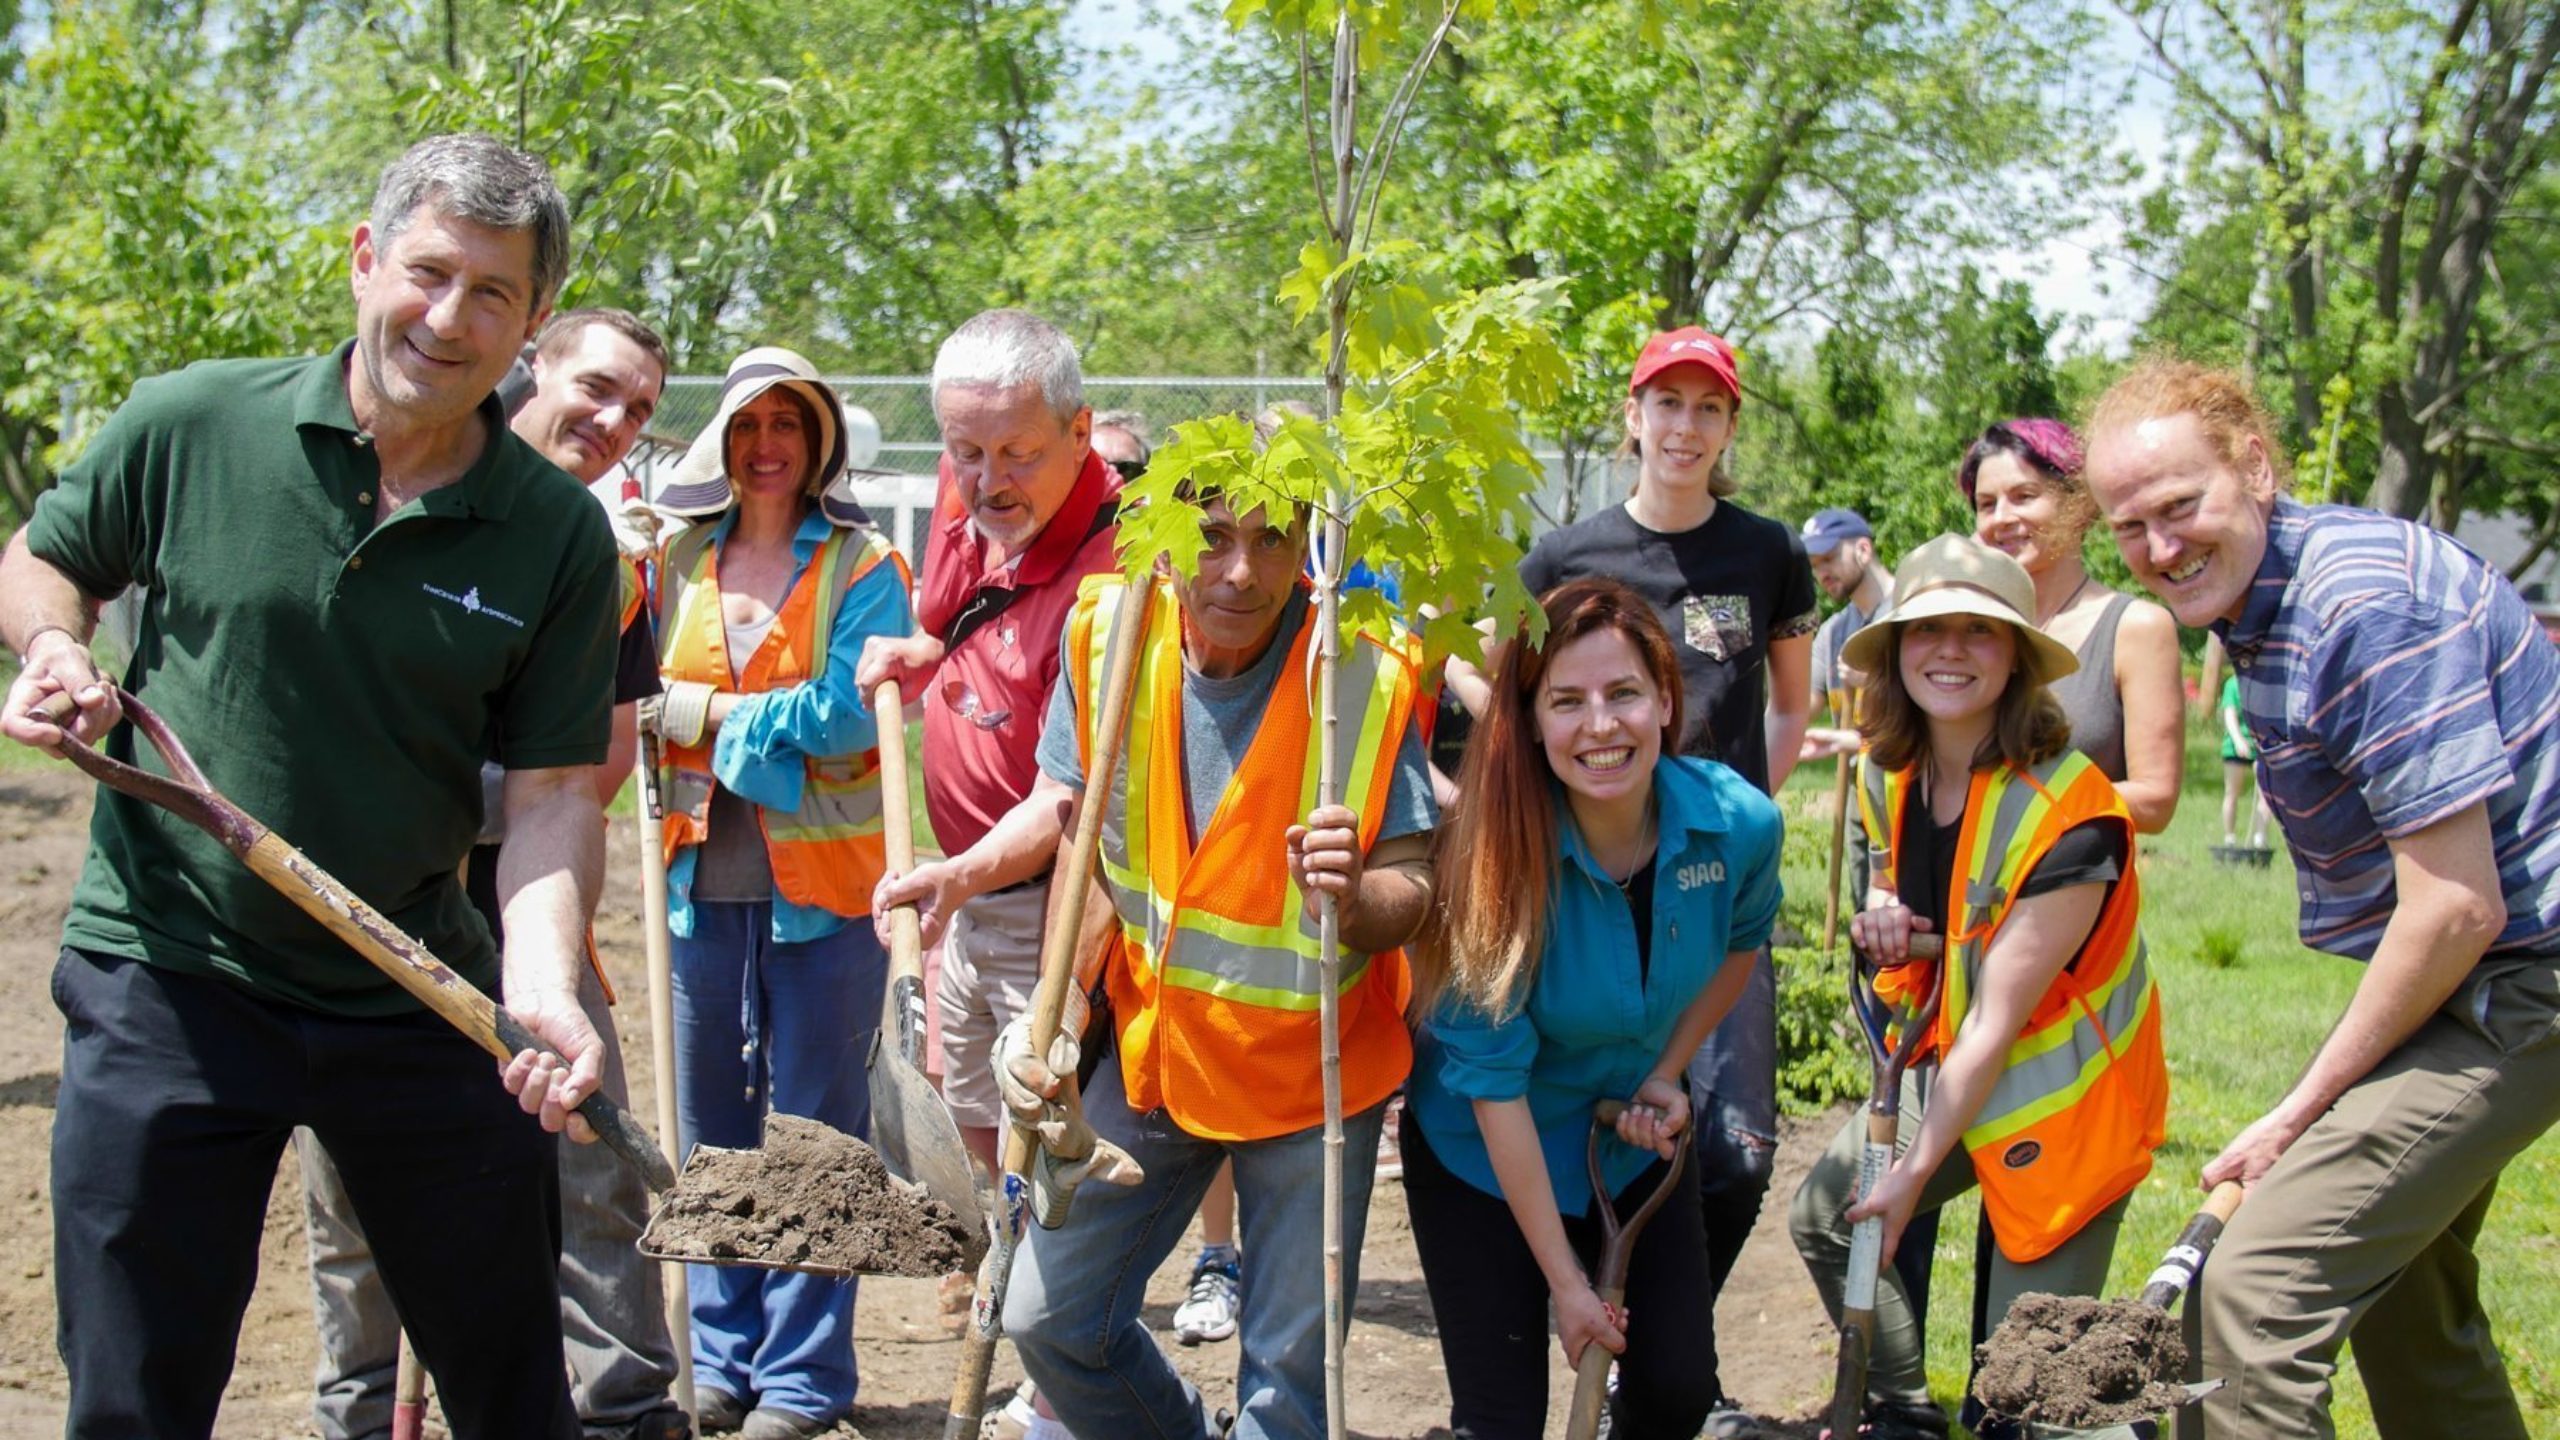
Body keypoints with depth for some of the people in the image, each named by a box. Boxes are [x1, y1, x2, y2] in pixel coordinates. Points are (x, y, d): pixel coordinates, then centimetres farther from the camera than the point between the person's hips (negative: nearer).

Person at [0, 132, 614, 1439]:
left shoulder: (559, 534, -4)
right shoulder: (190, 425, -5)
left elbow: (553, 791, -5)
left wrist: (543, 988, -21)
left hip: (416, 999, 1)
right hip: (167, 979, -1)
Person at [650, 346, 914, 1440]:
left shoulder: (861, 567, -3)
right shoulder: (681, 562, 11)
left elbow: (848, 714, -14)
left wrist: (714, 712, -9)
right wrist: (768, 716, -7)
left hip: (821, 881, -4)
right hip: (707, 879, 5)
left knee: (817, 1133, 2)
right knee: (713, 1129, 11)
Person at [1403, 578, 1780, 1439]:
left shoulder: (1740, 825, -18)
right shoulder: (1497, 854, -29)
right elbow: (1492, 1083, -24)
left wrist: (1667, 1074, -1)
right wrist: (1564, 1280, -21)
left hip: (1635, 1144, 4)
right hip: (1487, 1162, -4)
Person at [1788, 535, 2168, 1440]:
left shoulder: (2067, 816, -27)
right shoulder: (1889, 777, -5)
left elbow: (1996, 1021, -25)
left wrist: (1918, 1170, -23)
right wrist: (1883, 920, -8)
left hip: (2060, 1093, -7)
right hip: (1952, 1068, 8)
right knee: (1824, 1213, 9)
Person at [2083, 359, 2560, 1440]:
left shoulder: (2367, 604, -24)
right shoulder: (2258, 597, 8)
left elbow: (2460, 904, -25)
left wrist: (2305, 1108, -16)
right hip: (2460, 979, 11)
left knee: (2262, 1285, -17)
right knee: (2396, 1283, 22)